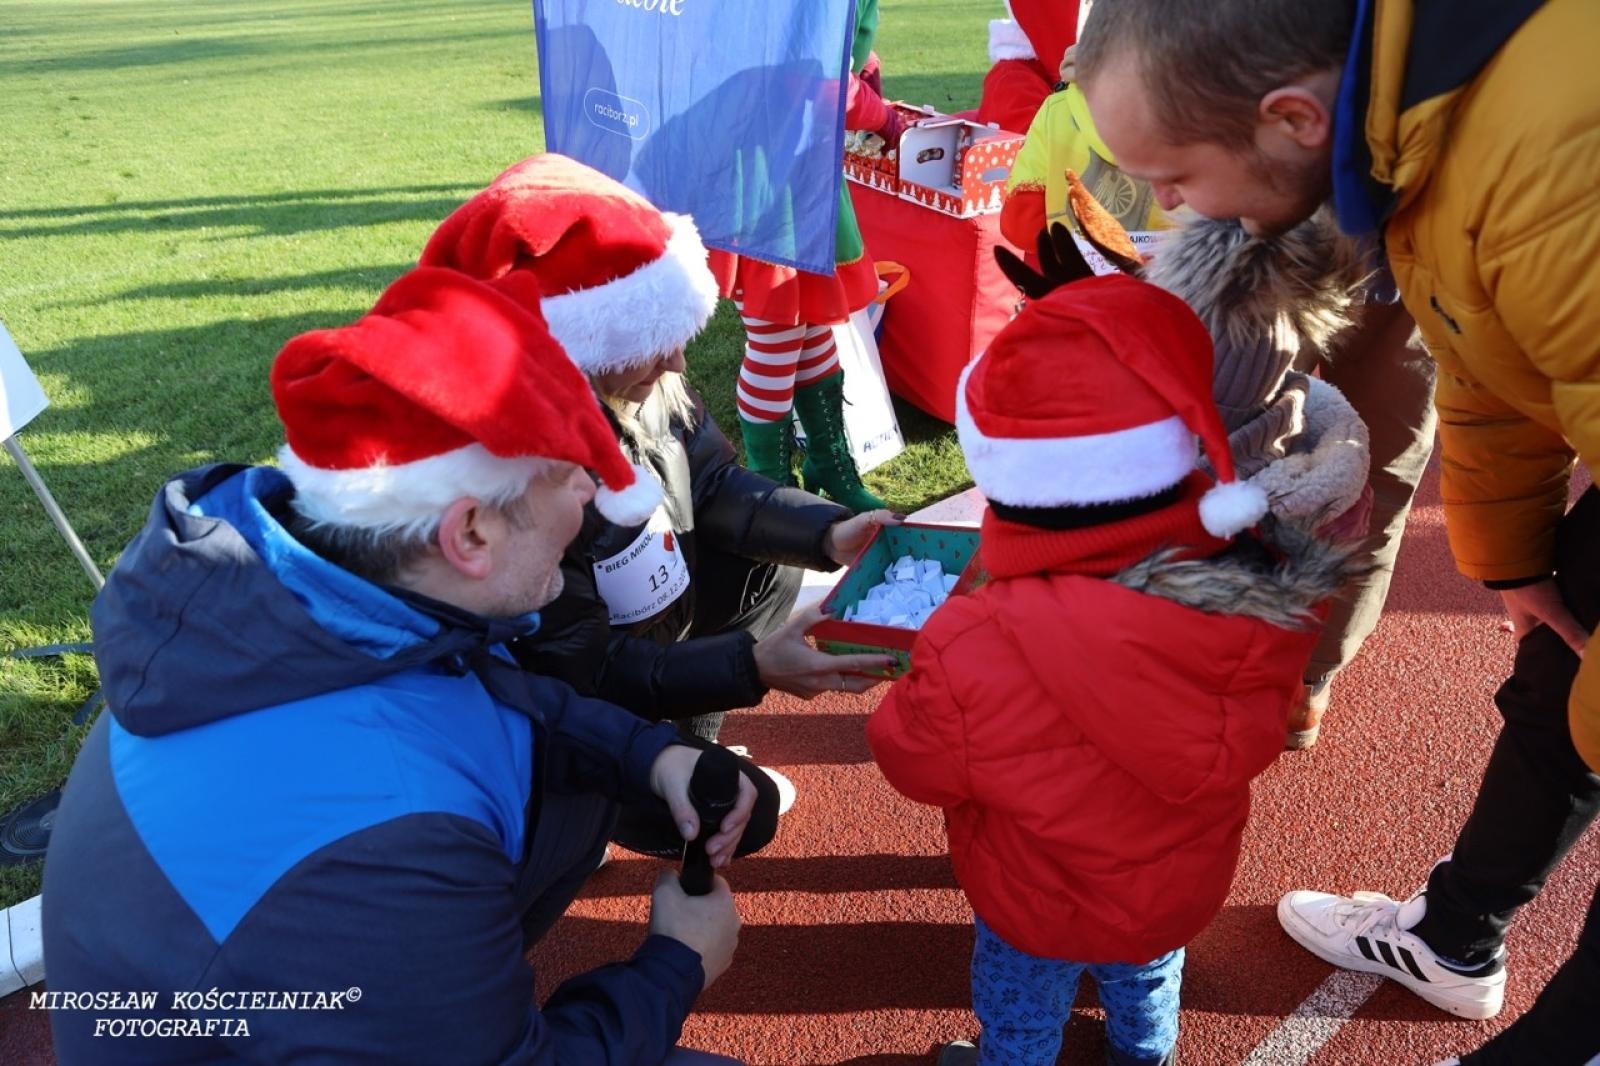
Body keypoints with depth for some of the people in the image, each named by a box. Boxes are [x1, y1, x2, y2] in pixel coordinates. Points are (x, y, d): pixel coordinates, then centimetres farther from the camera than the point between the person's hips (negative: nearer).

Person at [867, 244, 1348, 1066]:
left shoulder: (973, 657, -45)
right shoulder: (1268, 597, -29)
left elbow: (913, 761, -23)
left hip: (1044, 906, -4)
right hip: (1187, 881, 5)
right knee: (1147, 977, 38)